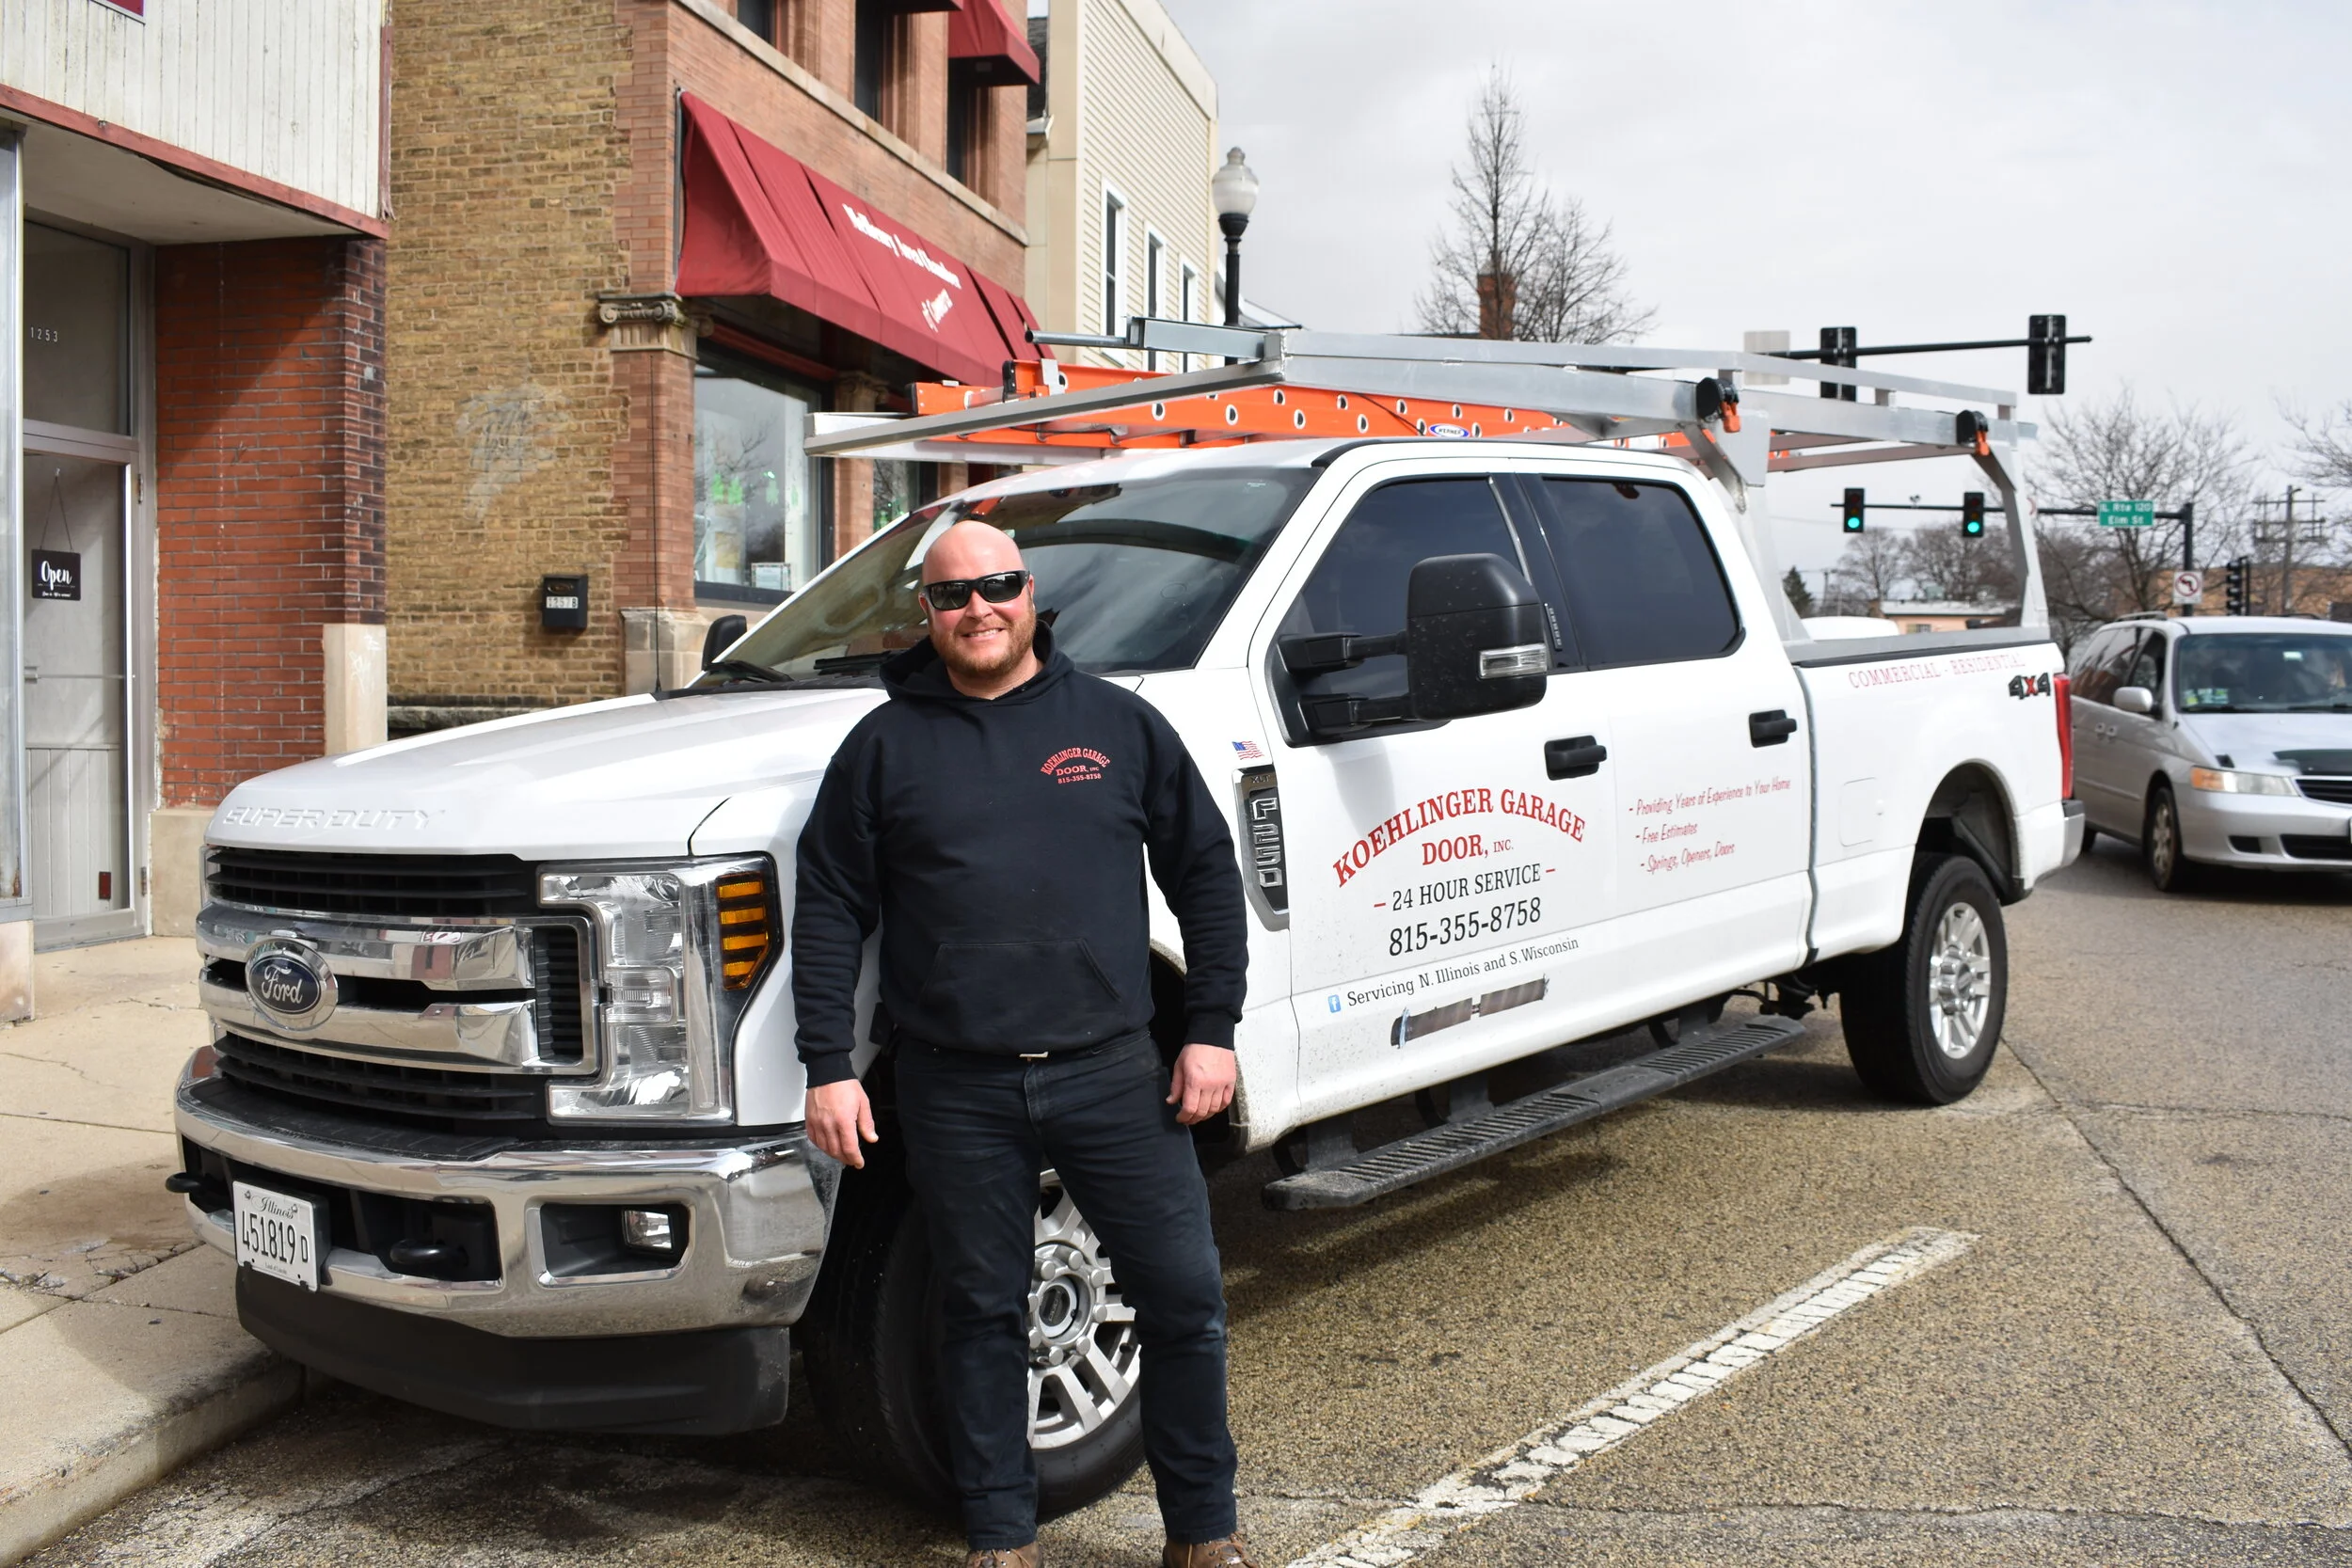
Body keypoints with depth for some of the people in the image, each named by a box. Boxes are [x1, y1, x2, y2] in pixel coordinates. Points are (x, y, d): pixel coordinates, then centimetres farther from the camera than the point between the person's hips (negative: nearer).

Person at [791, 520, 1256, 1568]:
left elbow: (1206, 875, 8)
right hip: (957, 1093, 0)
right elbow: (829, 911, 4)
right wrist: (829, 1068, -3)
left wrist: (1212, 1030, 2)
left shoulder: (1119, 723, 6)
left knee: (1185, 1297, 4)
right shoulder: (884, 745, 5)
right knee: (983, 1314, 10)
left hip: (1113, 1076, 1)